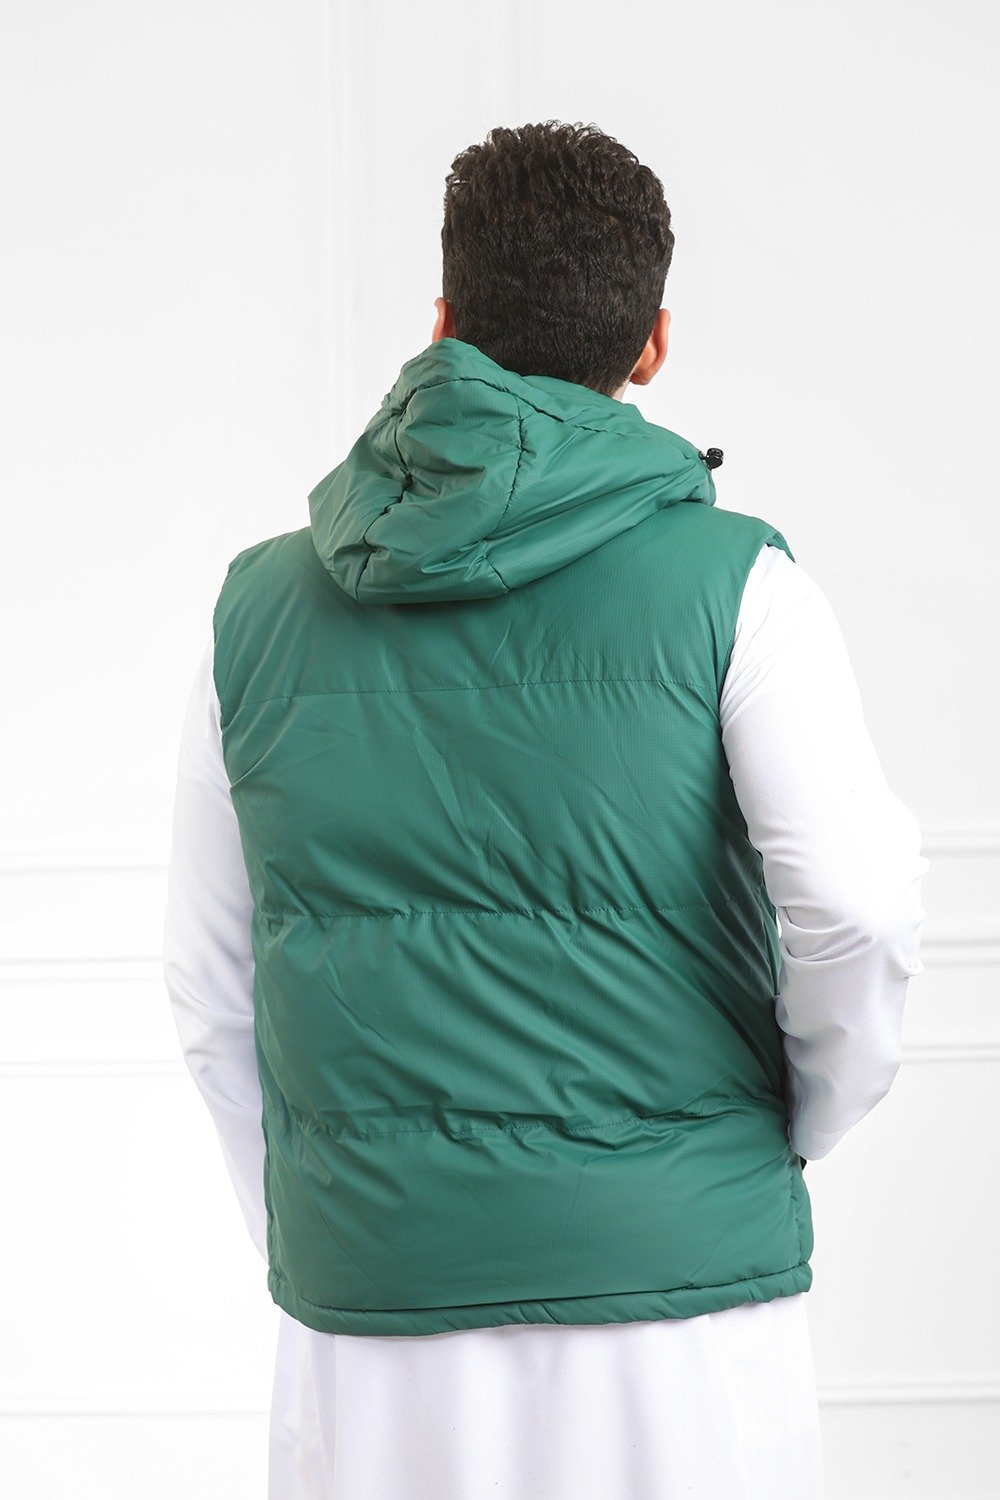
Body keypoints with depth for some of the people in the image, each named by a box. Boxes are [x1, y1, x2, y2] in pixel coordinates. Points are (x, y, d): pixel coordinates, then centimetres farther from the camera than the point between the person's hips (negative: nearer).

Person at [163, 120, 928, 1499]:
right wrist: (810, 1117, 6)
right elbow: (861, 909, -12)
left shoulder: (261, 604, 6)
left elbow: (210, 991, 10)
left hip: (370, 1338, 3)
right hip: (678, 1290, -2)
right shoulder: (732, 583, -4)